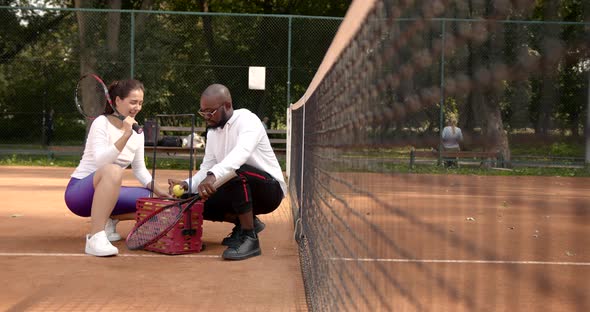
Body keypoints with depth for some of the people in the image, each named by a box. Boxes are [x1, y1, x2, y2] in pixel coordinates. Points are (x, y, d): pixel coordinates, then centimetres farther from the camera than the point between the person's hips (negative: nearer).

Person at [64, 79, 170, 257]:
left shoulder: (137, 132, 6)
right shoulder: (101, 123, -13)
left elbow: (140, 170, 14)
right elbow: (100, 161, -29)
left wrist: (159, 191, 0)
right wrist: (125, 135, -36)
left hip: (106, 193, 7)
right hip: (79, 192, -7)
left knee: (153, 200, -4)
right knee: (112, 170, -38)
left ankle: (110, 220, 13)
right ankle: (95, 237, -38)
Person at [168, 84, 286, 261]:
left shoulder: (247, 120, -20)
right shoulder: (212, 132, 6)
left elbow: (241, 152, -41)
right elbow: (206, 170, 3)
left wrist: (213, 175, -57)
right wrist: (187, 185, -18)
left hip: (270, 190, -8)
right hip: (240, 191, 8)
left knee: (234, 172, -36)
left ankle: (250, 239, -26)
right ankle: (247, 222, 10)